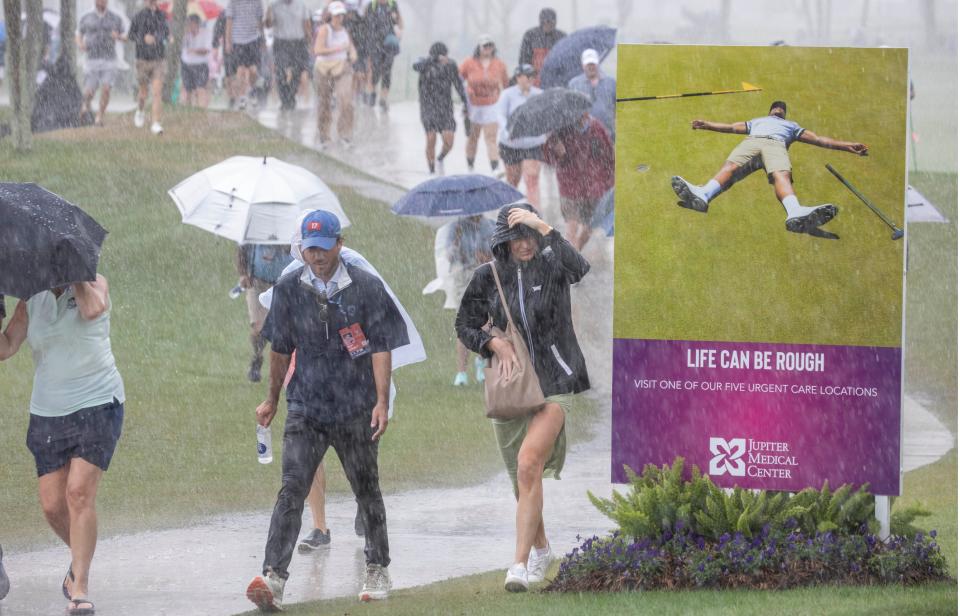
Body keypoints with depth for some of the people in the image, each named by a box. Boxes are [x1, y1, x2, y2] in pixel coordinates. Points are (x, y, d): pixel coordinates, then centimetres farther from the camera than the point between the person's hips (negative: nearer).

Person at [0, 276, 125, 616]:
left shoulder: (93, 285, -2)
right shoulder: (31, 300, 7)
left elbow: (93, 309, -25)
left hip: (96, 405, -4)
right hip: (48, 412, 4)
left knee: (80, 492, -17)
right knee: (52, 505, 1)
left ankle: (80, 588, -14)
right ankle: (81, 558, 31)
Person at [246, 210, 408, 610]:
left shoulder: (365, 287, -5)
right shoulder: (289, 289, 3)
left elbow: (381, 347, -6)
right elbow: (280, 348, 14)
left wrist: (382, 401, -15)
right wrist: (272, 400, 20)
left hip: (355, 410, -1)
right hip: (305, 407, 1)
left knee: (366, 490, 11)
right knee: (292, 490, -12)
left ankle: (377, 571, 29)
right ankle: (273, 577, -21)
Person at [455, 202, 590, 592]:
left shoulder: (552, 267, -4)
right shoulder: (489, 277, 4)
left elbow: (579, 268, -26)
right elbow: (466, 325, 9)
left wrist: (544, 228, -27)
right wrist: (495, 344, -9)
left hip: (553, 383, -4)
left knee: (529, 464, -22)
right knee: (521, 477, 13)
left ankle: (520, 562, -23)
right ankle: (540, 548, 38)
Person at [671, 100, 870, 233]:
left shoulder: (791, 126, 41)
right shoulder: (756, 121, 48)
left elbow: (818, 139, 32)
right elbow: (732, 127, 39)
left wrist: (847, 146, 21)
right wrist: (708, 125, 27)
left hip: (776, 144, -1)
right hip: (751, 142, 1)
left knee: (781, 175, -37)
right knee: (730, 166, -34)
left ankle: (795, 213, -71)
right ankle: (703, 195, -66)